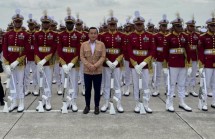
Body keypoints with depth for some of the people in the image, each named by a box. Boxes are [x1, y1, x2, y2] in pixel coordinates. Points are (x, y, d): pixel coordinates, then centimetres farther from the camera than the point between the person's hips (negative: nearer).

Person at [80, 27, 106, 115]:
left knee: (97, 90, 7)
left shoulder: (101, 44, 0)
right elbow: (82, 56, -3)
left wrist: (95, 66, -16)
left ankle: (97, 106, 20)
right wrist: (89, 65, -16)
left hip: (98, 71, 0)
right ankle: (87, 106, 23)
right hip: (87, 71, 1)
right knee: (87, 89, 9)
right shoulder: (84, 45, 1)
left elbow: (103, 57, -5)